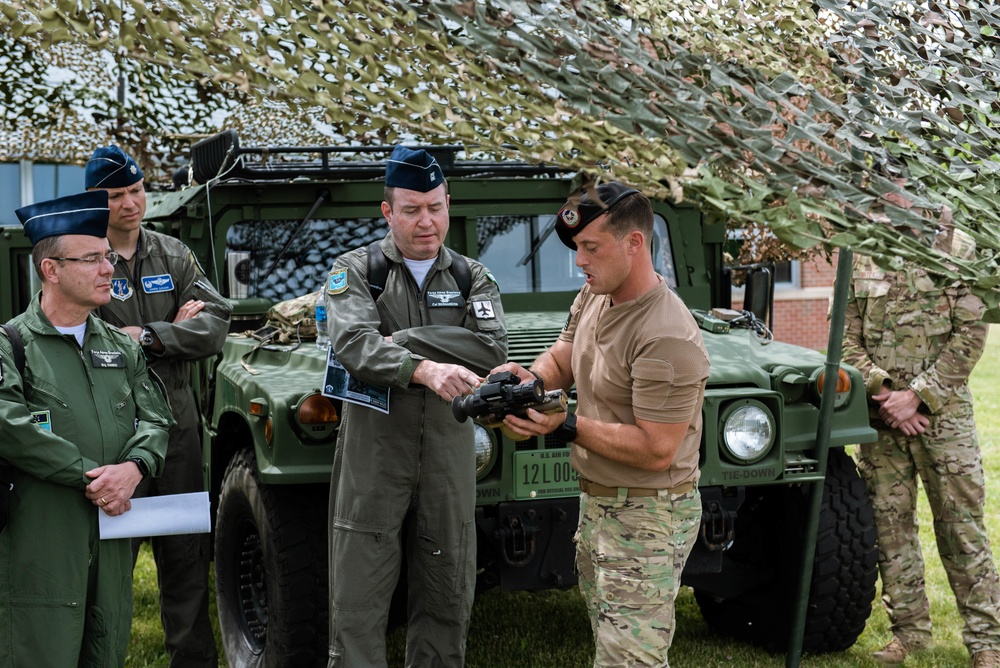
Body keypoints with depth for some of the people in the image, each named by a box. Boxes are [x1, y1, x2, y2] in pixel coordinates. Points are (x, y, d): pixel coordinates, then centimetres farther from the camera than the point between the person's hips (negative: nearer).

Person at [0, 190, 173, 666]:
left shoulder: (120, 346, 15)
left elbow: (155, 418, 9)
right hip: (40, 542, -5)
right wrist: (88, 475, -17)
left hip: (112, 536, 5)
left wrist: (134, 467, -12)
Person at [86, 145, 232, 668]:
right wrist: (174, 330, -10)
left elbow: (215, 327, -2)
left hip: (176, 424, 4)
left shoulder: (173, 256, 9)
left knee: (187, 555, 9)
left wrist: (145, 337, -13)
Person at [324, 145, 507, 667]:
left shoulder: (473, 279, 9)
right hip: (373, 453, -3)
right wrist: (423, 368, -33)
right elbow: (352, 345, -17)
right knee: (358, 603, -1)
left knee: (447, 599, 10)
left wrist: (402, 339, -14)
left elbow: (491, 349, -9)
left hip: (448, 455, 3)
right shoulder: (353, 271, 1)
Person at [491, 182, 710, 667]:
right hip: (597, 501, 9)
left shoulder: (667, 339, -26)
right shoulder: (594, 296, 4)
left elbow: (657, 450, -26)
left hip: (647, 518, -9)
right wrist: (530, 379, -7)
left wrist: (567, 426, -25)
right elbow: (561, 358, 17)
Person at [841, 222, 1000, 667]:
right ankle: (909, 628, 18)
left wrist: (915, 395, -12)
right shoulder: (858, 256, 6)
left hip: (942, 413, -3)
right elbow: (846, 336, 4)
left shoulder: (956, 249, -1)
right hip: (879, 415, 3)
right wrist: (882, 391, -9)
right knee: (889, 522, 6)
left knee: (961, 524, -2)